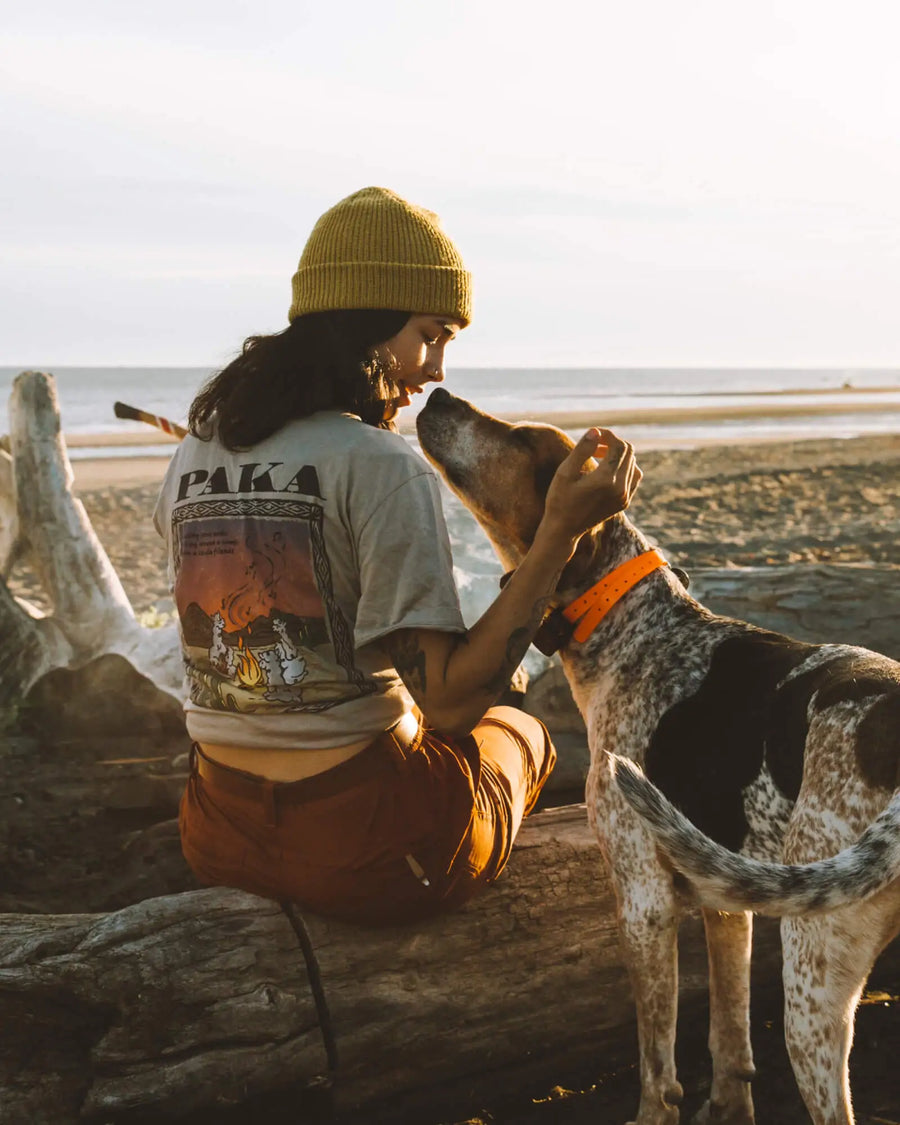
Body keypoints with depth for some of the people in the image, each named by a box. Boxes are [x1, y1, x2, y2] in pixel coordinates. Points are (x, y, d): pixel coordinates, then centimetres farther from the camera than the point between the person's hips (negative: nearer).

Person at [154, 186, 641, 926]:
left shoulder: (191, 459, 2)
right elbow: (451, 701, -22)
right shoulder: (381, 465, -19)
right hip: (365, 848, -6)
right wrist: (562, 531, -22)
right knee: (517, 730, 28)